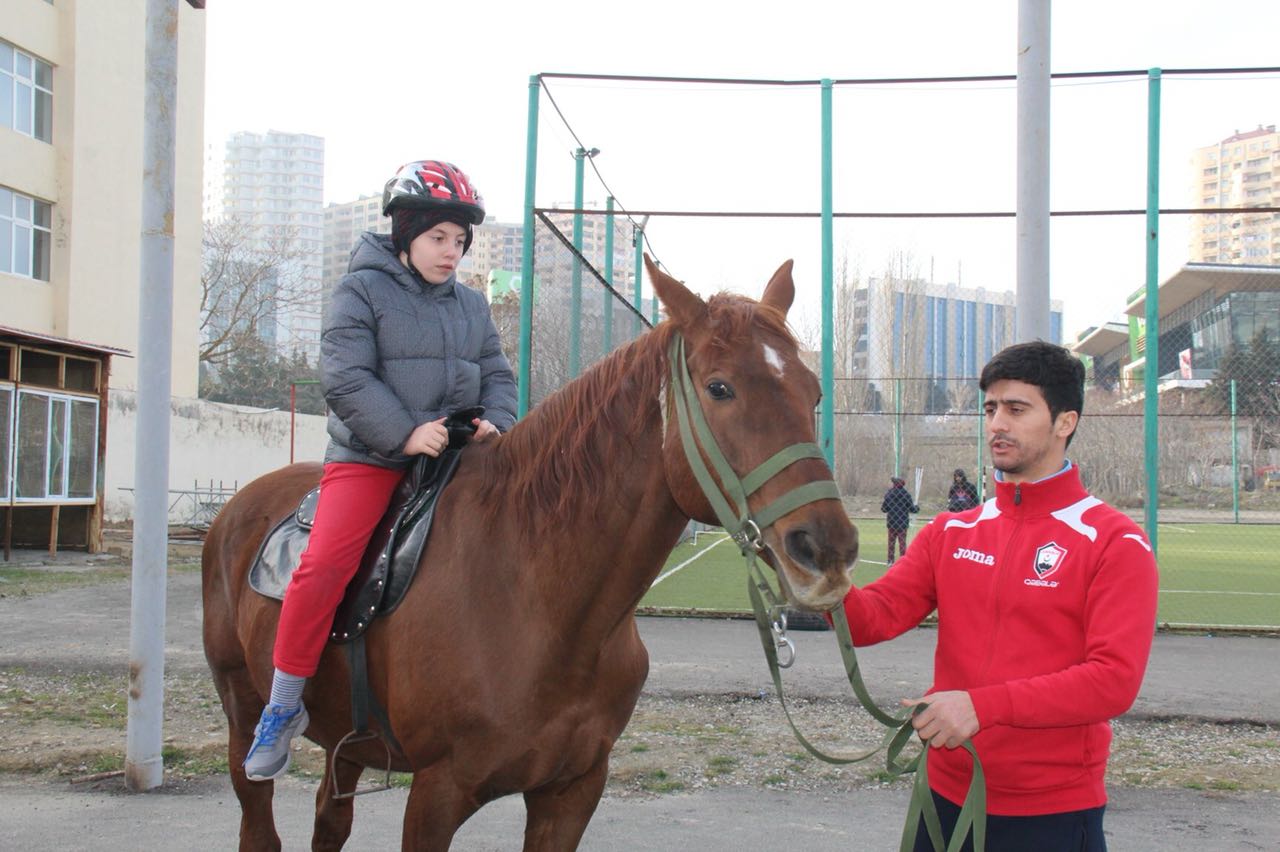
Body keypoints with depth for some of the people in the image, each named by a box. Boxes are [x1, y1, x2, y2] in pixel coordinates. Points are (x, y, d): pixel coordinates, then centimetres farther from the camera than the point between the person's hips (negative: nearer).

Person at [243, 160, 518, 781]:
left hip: (456, 456, 5)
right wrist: (405, 433, -21)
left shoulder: (472, 305, 16)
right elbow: (346, 379, -11)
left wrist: (495, 422, -7)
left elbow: (497, 375, 16)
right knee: (324, 564, -22)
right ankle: (283, 708, -7)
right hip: (370, 457, -5)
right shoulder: (361, 291, -2)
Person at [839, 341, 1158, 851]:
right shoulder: (950, 534, 8)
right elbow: (873, 619, -2)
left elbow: (1115, 679, -18)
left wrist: (983, 704, -28)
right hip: (947, 796, 4)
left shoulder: (1114, 542, -7)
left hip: (1054, 811, -4)